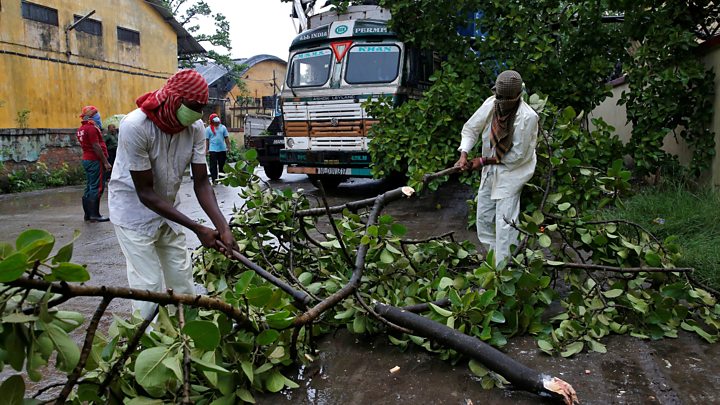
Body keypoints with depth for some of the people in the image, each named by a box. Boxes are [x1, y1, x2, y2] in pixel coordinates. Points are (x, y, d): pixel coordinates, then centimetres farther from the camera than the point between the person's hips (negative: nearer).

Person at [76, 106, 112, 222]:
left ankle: (88, 214, 18)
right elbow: (96, 147, -18)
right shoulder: (91, 128, -15)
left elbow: (89, 145, 17)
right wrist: (106, 162, -17)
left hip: (86, 159, 10)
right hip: (95, 160, -10)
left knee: (89, 187, 13)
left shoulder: (81, 129, 14)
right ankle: (94, 215, -6)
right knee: (97, 188, -6)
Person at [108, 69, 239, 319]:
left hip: (168, 212, 5)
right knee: (150, 288, -7)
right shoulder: (135, 126, -28)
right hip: (135, 212, -5)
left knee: (183, 281, 9)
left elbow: (201, 182, -10)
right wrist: (198, 229, -27)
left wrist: (222, 227, -25)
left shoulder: (195, 127, -13)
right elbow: (145, 193, -24)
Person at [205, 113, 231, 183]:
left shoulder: (223, 127, 7)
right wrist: (206, 149, -4)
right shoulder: (208, 129, 0)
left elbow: (226, 138, 10)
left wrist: (228, 146, 5)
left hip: (222, 149, 3)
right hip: (213, 150, -3)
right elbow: (207, 140, 0)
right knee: (213, 166, -3)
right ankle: (214, 180, -1)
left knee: (222, 165, 11)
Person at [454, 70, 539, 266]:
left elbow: (517, 155, -21)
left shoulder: (527, 117, -26)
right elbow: (470, 129, -1)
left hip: (512, 170, -6)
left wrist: (484, 161, -16)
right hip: (490, 169, 6)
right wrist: (464, 154, -17)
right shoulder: (491, 104, -12)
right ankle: (491, 256, 35)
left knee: (505, 221, -9)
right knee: (483, 217, 15)